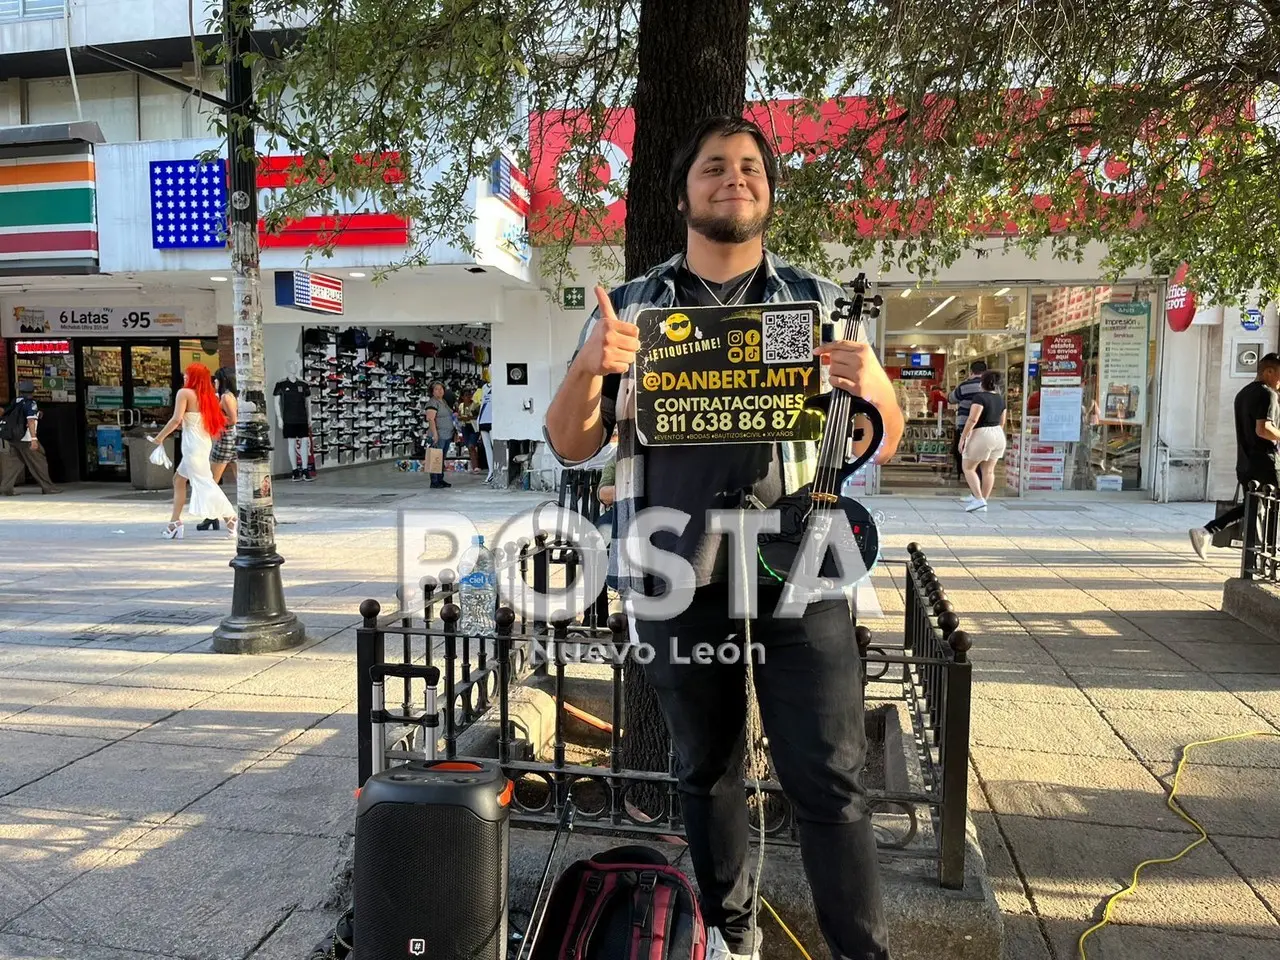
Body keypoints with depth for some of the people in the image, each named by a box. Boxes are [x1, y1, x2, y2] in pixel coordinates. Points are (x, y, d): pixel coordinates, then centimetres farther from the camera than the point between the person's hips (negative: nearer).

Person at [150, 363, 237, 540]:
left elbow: (176, 419, -18)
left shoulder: (184, 393, -8)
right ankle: (175, 522, 20)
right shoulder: (207, 396, 13)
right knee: (179, 479, 18)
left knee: (204, 483, -9)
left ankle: (230, 518, -15)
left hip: (193, 444, -9)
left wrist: (160, 437, -5)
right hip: (204, 441, 9)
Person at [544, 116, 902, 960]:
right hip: (675, 574, 1)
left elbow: (880, 448, 9)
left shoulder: (820, 302, 8)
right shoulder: (632, 307, 8)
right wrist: (588, 365, -14)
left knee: (830, 778, 0)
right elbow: (571, 447, 6)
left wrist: (875, 388, -14)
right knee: (706, 769, 14)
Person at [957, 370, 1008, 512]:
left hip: (980, 436, -7)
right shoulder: (1001, 399, 7)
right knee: (989, 470, 9)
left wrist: (962, 438, -18)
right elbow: (1001, 422, 13)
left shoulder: (979, 397, -15)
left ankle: (979, 500, -8)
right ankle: (983, 502, 11)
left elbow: (972, 419, -22)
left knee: (968, 468, 2)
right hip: (998, 436, 7)